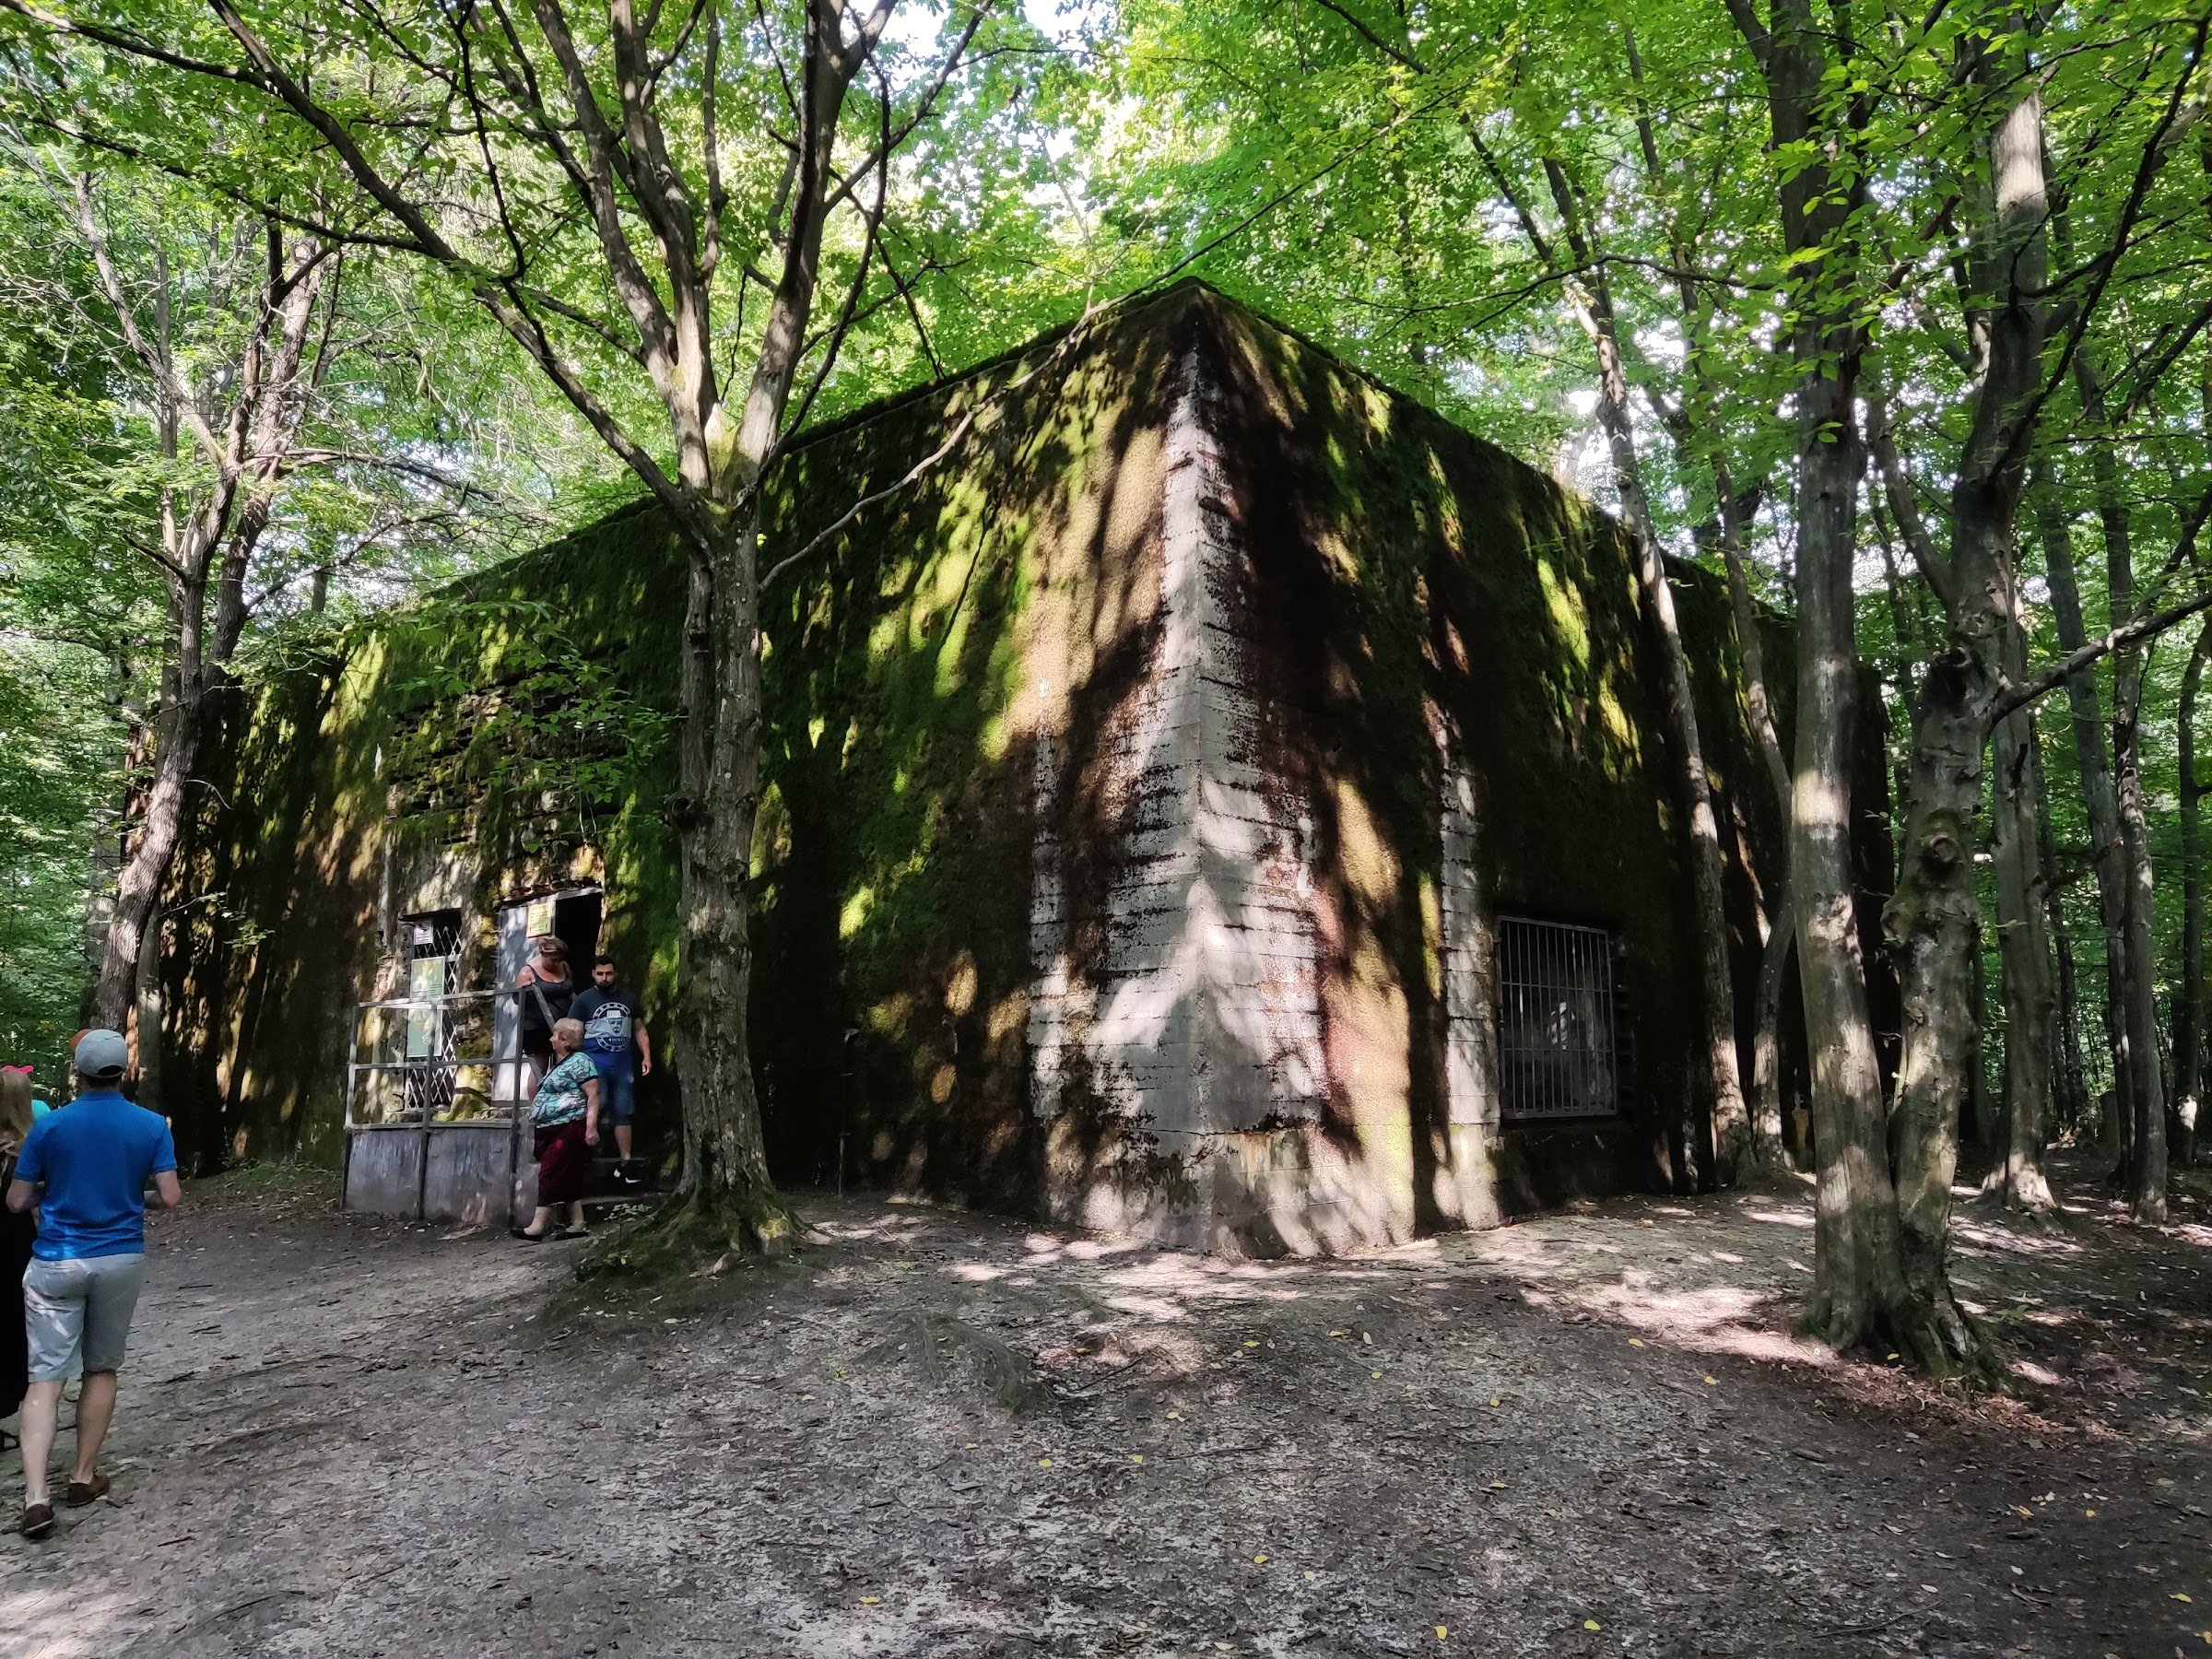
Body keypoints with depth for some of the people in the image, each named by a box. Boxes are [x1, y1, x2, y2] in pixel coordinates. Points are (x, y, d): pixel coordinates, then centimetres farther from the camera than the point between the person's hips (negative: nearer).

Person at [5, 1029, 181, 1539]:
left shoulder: (49, 1127, -6)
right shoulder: (152, 1126, -5)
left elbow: (16, 1202, -2)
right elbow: (171, 1197, -6)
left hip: (56, 1263, -1)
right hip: (121, 1261, 1)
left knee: (46, 1376, 0)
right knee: (102, 1370, 17)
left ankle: (35, 1495, -11)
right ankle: (84, 1476, 24)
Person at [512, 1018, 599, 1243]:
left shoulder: (579, 1061, -9)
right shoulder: (558, 1065, 21)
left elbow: (593, 1095, -16)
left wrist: (591, 1127, -23)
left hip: (568, 1129, -10)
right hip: (551, 1130, 10)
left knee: (551, 1176, -11)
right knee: (569, 1179, 7)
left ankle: (537, 1227, -12)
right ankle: (577, 1225, 8)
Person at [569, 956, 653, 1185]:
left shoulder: (629, 997, 12)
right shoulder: (584, 1001, 2)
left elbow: (639, 1029, 17)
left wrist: (646, 1056, 7)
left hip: (623, 1065, 4)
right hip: (595, 1062, -4)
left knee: (623, 1113, 6)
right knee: (598, 1103, -25)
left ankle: (626, 1163, 12)